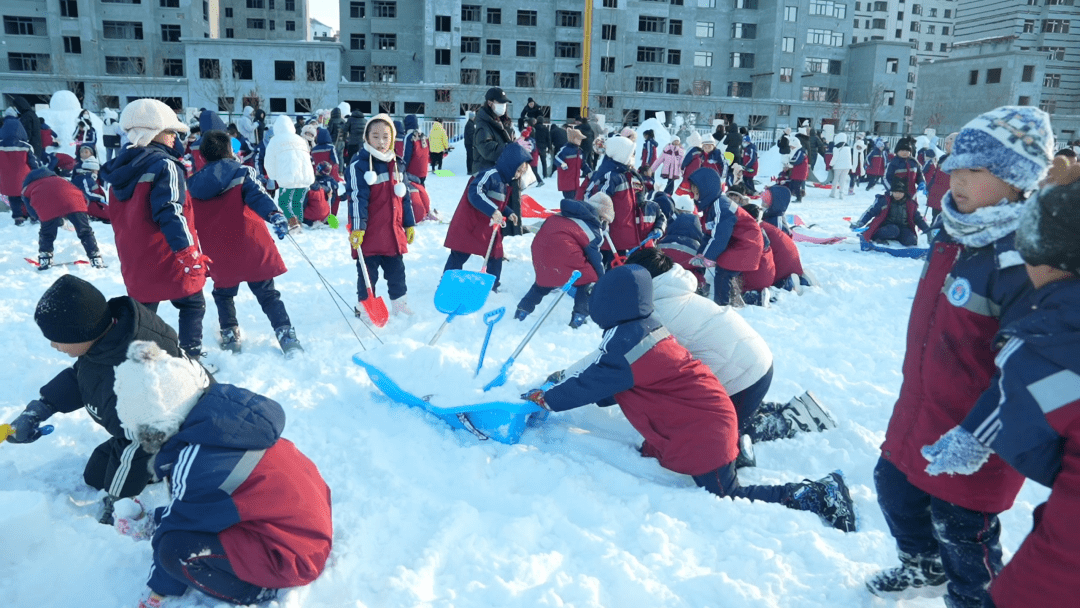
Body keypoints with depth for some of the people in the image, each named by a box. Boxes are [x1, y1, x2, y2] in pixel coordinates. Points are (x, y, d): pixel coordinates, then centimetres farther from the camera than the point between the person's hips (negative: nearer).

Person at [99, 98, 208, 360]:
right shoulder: (164, 164, -14)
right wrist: (188, 251, -27)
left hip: (135, 263, 7)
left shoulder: (123, 166, 10)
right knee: (193, 305, 13)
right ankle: (191, 357, 11)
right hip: (170, 261, -6)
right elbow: (170, 212, -25)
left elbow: (118, 217, 19)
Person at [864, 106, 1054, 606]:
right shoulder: (953, 232, 2)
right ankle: (923, 566, 51)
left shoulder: (1023, 258, -25)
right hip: (918, 413, 9)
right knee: (894, 488, 24)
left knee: (961, 529, 10)